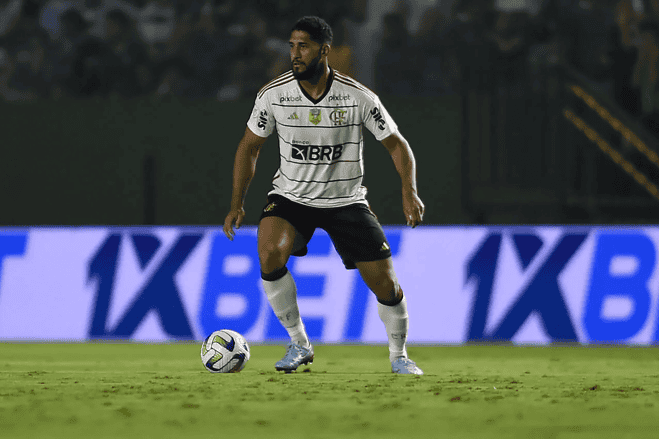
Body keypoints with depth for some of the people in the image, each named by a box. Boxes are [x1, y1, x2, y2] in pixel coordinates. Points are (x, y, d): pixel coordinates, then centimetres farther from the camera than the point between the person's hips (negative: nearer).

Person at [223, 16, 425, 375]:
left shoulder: (359, 97, -14)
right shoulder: (273, 95, -10)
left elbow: (396, 144, -4)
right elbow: (249, 147, 3)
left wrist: (409, 191, -20)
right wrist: (237, 204, -3)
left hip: (346, 200, 0)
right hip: (290, 197, 0)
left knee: (386, 283, -6)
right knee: (269, 254, -29)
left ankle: (399, 356, 22)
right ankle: (299, 344, -11)